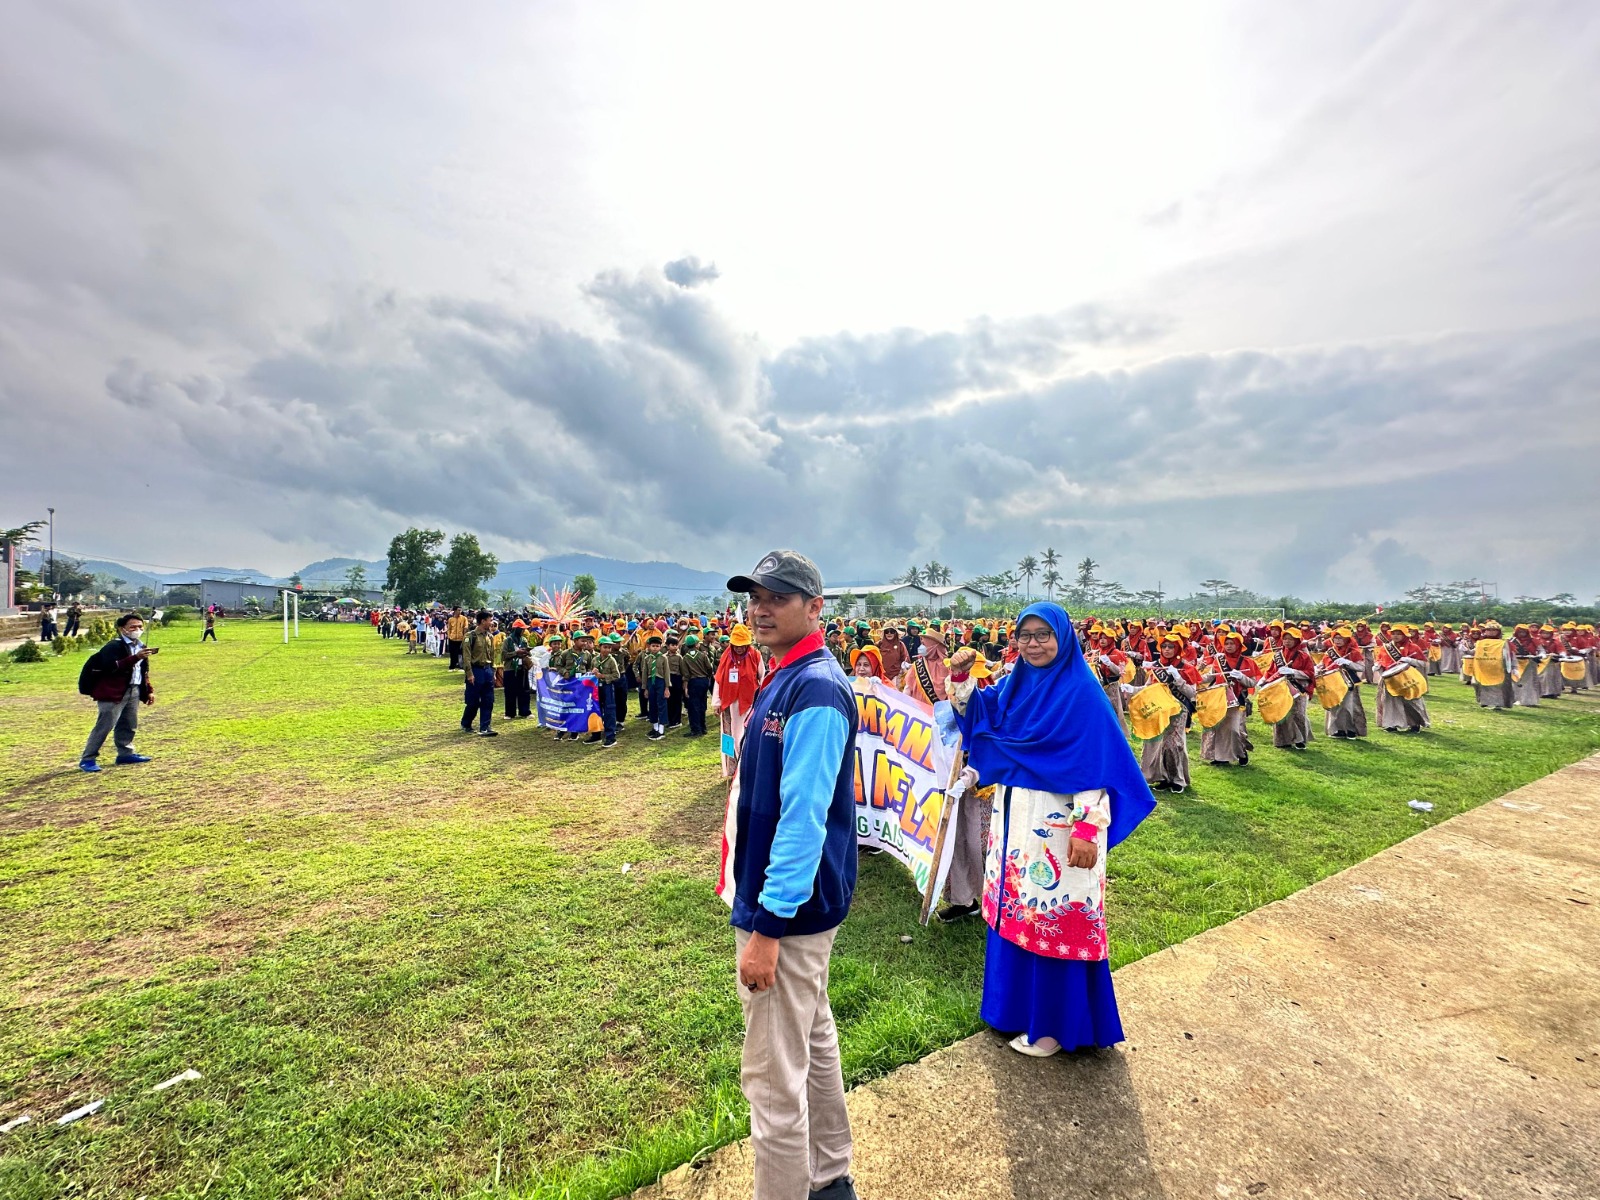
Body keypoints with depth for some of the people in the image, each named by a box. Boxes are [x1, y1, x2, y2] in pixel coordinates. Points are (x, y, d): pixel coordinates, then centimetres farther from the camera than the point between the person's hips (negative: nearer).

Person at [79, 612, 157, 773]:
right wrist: (135, 658, -35)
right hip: (113, 692, -8)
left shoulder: (141, 646, 14)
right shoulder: (113, 647, -12)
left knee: (129, 725, 13)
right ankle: (87, 759, 3)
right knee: (104, 726, -6)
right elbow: (112, 667, -28)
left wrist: (149, 690, 17)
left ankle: (126, 753, 25)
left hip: (134, 691, 8)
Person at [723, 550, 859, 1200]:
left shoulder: (815, 688, -23)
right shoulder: (784, 681, 8)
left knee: (774, 1077, 4)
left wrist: (768, 925, -24)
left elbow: (805, 817, -27)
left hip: (787, 912, -10)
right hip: (804, 904, 10)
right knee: (814, 1041, 24)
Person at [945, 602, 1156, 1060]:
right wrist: (961, 676, -9)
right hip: (1014, 818, 7)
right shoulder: (1015, 684, 6)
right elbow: (975, 711, 10)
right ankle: (1016, 1003, 34)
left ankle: (1056, 1022, 21)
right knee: (1014, 912, 16)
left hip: (1059, 826, -7)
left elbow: (1097, 764, -16)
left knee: (1055, 919, 5)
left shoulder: (1082, 692, -14)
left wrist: (1088, 830, -20)